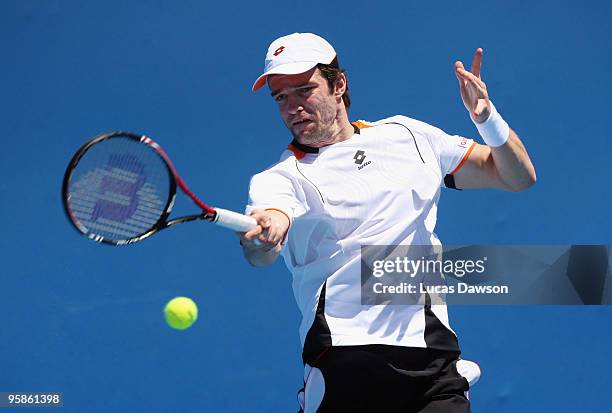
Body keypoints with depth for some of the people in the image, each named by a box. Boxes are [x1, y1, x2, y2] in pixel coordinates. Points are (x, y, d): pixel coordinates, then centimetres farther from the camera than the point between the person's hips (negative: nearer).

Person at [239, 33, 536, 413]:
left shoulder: (407, 136, 15)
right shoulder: (279, 178, 4)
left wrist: (487, 118, 0)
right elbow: (262, 254, -18)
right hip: (346, 365, -2)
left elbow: (519, 177, 19)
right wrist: (259, 237, -42)